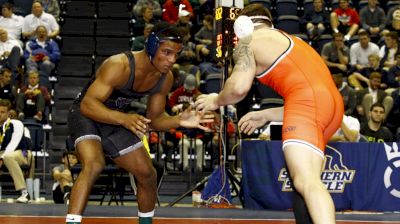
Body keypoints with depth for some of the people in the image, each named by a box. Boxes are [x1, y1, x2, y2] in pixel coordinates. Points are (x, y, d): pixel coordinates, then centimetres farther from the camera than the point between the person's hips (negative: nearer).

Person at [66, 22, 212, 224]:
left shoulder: (165, 78, -10)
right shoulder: (119, 66, -32)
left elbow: (154, 118, 1)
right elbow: (88, 104, -37)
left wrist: (179, 121, -20)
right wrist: (124, 119, -52)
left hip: (118, 120, 7)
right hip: (86, 114, -7)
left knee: (148, 175, 8)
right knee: (94, 164, -33)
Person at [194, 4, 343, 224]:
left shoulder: (249, 41, 11)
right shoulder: (291, 40, 35)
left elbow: (239, 87, -4)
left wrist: (216, 100, 17)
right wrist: (265, 116, 42)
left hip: (307, 100, -9)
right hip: (333, 101, 9)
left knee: (306, 182, -22)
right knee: (303, 181, 21)